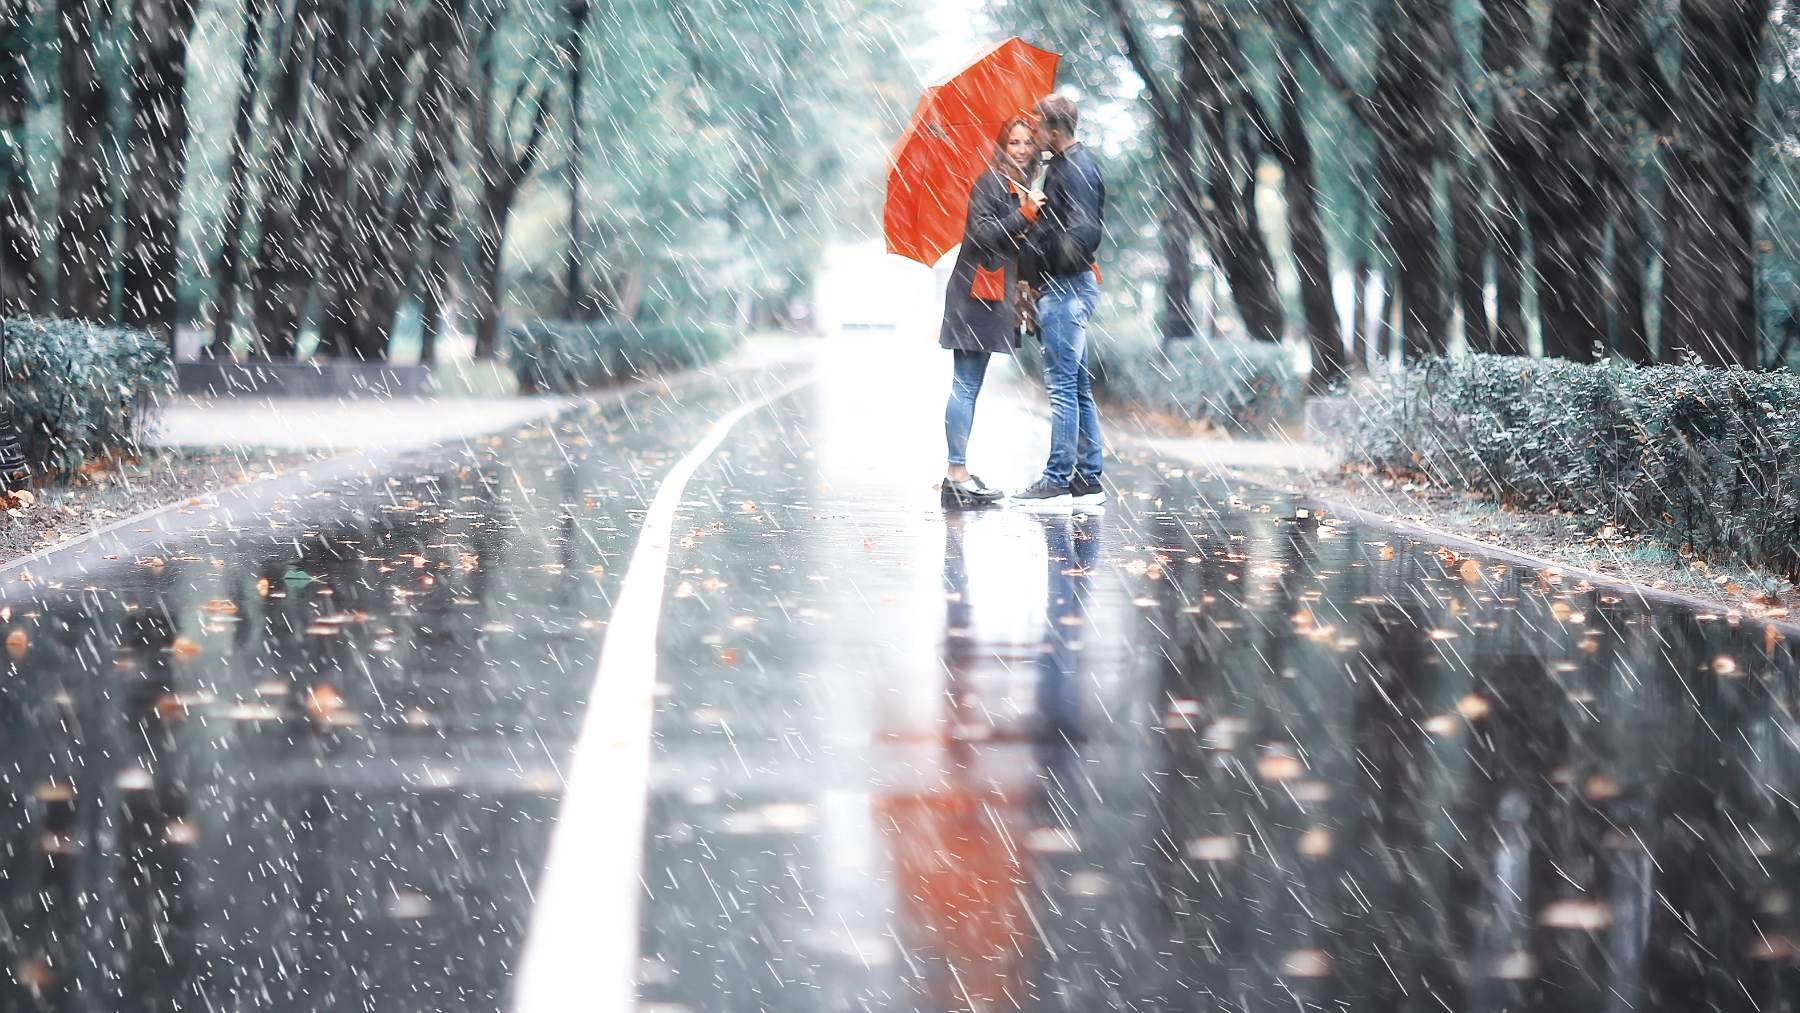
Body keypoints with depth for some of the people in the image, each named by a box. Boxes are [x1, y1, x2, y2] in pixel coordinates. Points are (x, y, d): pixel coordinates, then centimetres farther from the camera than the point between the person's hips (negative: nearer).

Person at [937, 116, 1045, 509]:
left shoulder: (1019, 188, 18)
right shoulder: (990, 182, -10)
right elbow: (982, 232, -19)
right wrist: (1023, 215, -24)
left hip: (992, 296, 9)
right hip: (975, 293, -9)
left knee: (969, 385, 10)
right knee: (965, 385, -10)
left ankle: (958, 475, 12)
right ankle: (957, 473, -13)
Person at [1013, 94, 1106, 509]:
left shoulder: (1075, 172, -15)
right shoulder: (1063, 166, 17)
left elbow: (1083, 234, -23)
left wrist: (1050, 267, -14)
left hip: (1066, 289, -11)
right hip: (1062, 289, 11)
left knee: (1062, 385, -8)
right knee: (1077, 386, 11)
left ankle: (1057, 480, -7)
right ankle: (1087, 479, 15)